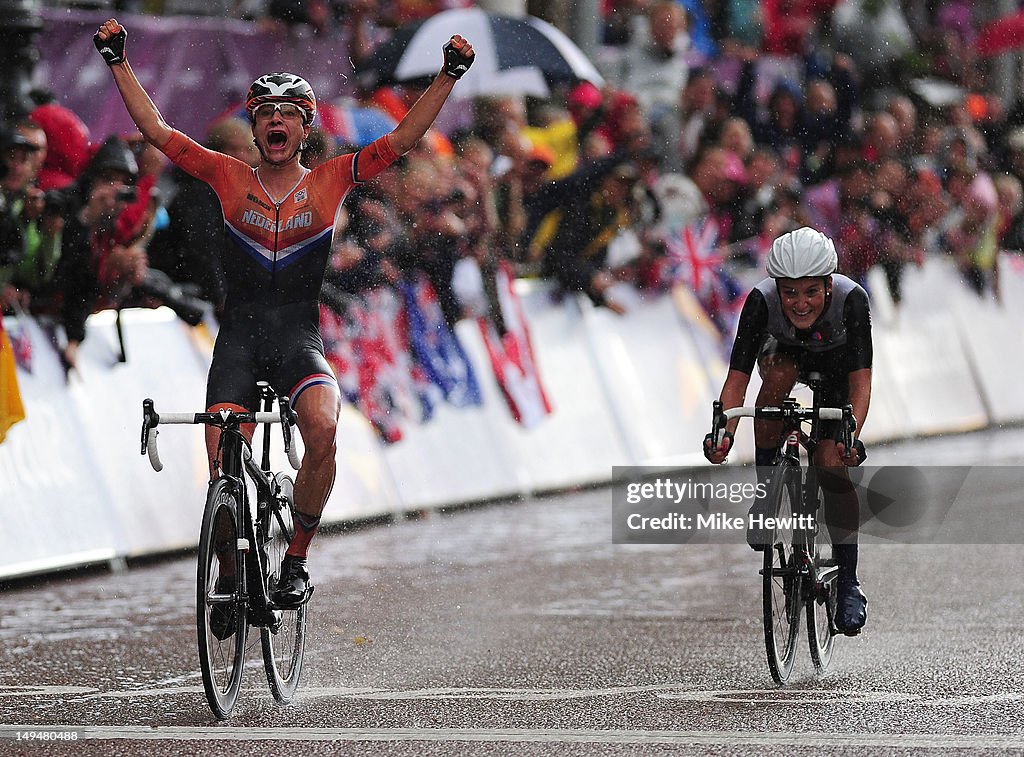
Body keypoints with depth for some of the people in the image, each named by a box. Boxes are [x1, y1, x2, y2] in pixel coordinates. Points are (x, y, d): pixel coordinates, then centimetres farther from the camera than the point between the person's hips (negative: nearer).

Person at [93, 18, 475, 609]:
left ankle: (297, 561, -14)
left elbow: (402, 140, -1)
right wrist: (120, 62, 0)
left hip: (299, 337, -1)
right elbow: (157, 130, 4)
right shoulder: (231, 178, 5)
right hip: (239, 335, 1)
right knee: (222, 464, -15)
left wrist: (449, 76, -8)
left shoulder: (330, 181, 4)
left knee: (323, 427, -30)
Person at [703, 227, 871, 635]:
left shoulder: (850, 299, -38)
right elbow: (737, 377, -36)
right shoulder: (762, 301, -36)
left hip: (836, 363, -1)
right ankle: (766, 490, -19)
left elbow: (861, 380, -40)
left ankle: (848, 582, -4)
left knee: (833, 464, -16)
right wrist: (724, 434, -51)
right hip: (785, 352, 1)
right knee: (777, 377, -35)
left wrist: (852, 436, -55)